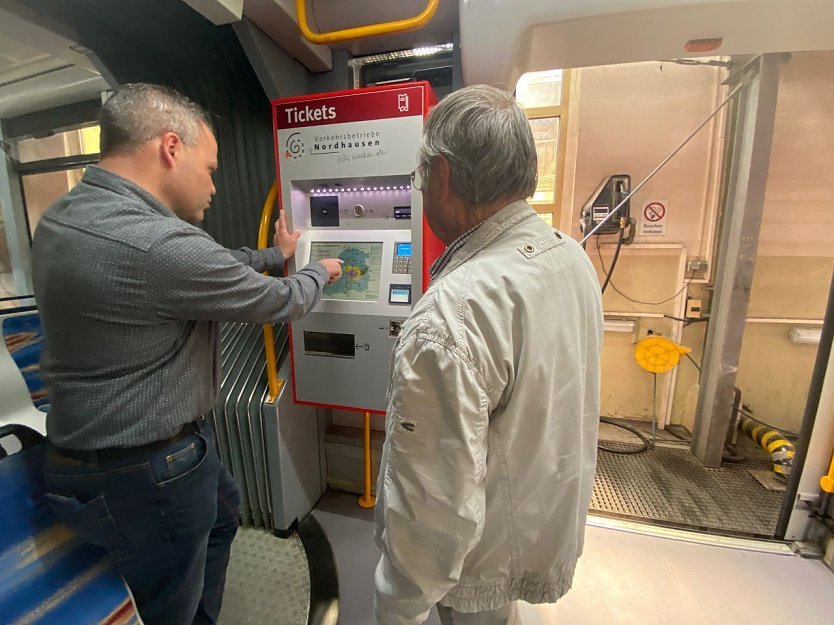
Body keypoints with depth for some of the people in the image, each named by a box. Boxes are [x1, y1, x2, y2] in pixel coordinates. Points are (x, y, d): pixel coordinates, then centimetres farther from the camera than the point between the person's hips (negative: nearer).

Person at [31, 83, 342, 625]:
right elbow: (280, 303, -19)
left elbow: (205, 269, 9)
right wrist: (320, 273, 3)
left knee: (224, 509, 31)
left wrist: (275, 256, 19)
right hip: (146, 475, -9)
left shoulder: (66, 215, 0)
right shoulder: (160, 245, -32)